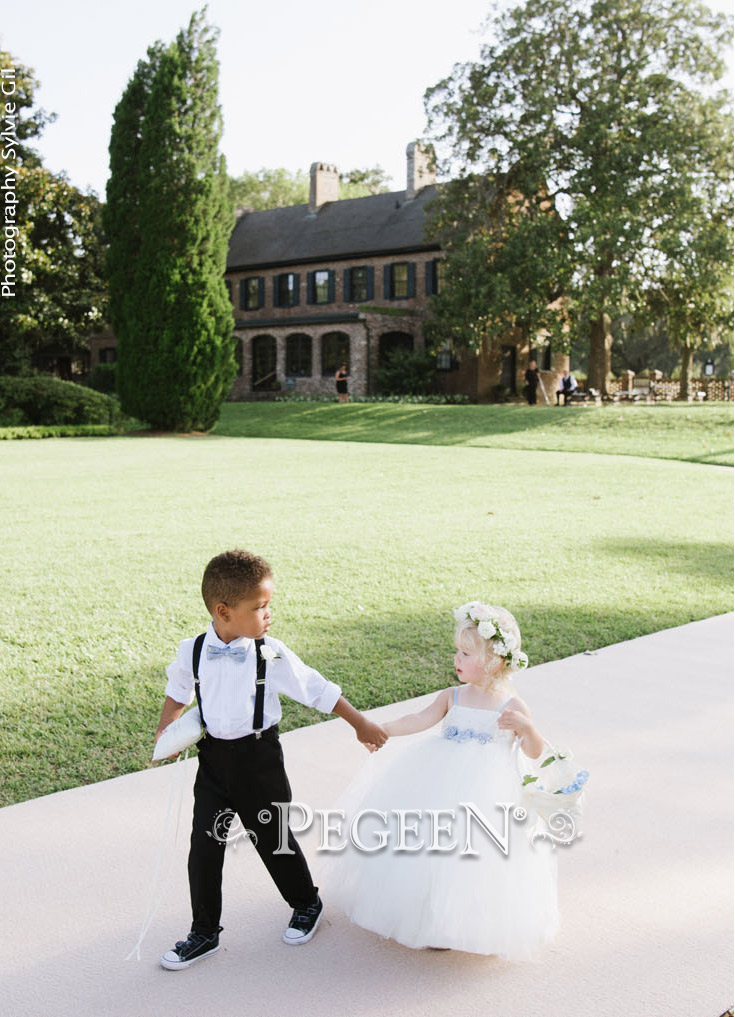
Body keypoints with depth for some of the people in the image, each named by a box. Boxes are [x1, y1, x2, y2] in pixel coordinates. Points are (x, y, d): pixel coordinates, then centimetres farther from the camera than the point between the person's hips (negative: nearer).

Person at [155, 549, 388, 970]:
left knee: (273, 838, 12)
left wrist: (361, 723, -1)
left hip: (259, 757, -2)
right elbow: (178, 692, 14)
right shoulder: (194, 651, -7)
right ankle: (204, 934, 26)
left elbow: (317, 689, -5)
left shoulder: (271, 654, -14)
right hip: (213, 757, 2)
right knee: (205, 846, 6)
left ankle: (307, 903, 40)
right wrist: (165, 732, 1)